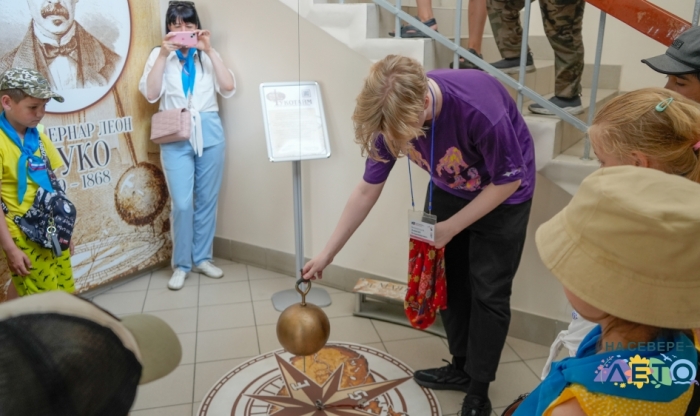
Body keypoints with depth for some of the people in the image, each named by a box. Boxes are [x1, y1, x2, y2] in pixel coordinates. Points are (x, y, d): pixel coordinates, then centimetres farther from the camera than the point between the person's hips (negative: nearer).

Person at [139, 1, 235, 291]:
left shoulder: (207, 55, 10)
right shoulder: (160, 55, 8)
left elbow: (228, 89, -5)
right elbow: (150, 94, -6)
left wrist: (210, 51, -9)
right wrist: (164, 54, -10)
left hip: (209, 133, 2)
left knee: (207, 200, 7)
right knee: (182, 203, -7)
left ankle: (202, 258, 21)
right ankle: (181, 264, 8)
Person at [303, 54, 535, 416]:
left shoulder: (480, 111, -41)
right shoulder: (392, 115, -24)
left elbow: (509, 180, -24)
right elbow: (367, 190, -12)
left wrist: (450, 227, -21)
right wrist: (327, 253, -10)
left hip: (502, 194, -5)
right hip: (448, 189, 5)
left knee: (488, 291, -2)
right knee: (445, 276, 10)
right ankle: (461, 367, 31)